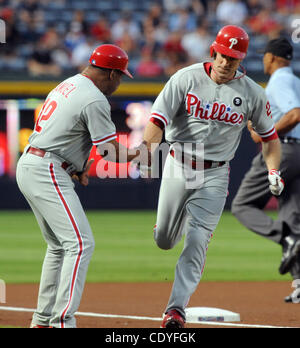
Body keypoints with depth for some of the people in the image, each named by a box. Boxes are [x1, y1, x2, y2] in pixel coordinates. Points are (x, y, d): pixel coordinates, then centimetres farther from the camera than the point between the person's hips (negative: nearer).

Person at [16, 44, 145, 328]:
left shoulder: (66, 86, 17)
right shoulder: (94, 100, -13)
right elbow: (112, 153, -13)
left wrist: (77, 166, 13)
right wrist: (140, 152, 7)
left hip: (27, 166, 10)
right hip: (47, 173, -10)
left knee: (59, 245, 18)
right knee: (80, 243, -15)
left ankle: (42, 320, 21)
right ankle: (62, 321, -23)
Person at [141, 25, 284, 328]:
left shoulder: (252, 93, -4)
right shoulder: (186, 78, -9)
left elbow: (269, 135, 8)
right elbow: (158, 118, -16)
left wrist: (273, 171, -5)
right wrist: (146, 147, -34)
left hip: (214, 176, -1)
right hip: (178, 167, 1)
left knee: (196, 241, -13)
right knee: (163, 240, 11)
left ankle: (176, 309, -12)